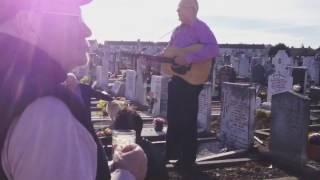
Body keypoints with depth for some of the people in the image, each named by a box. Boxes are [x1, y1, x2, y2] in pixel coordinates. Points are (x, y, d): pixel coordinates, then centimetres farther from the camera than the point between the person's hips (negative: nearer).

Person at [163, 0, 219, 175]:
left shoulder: (200, 27, -11)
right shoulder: (178, 30, 15)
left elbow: (213, 49, -26)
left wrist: (189, 58, -30)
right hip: (176, 77, 9)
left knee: (187, 120, 0)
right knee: (173, 118, 15)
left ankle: (187, 161, 13)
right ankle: (171, 153, 31)